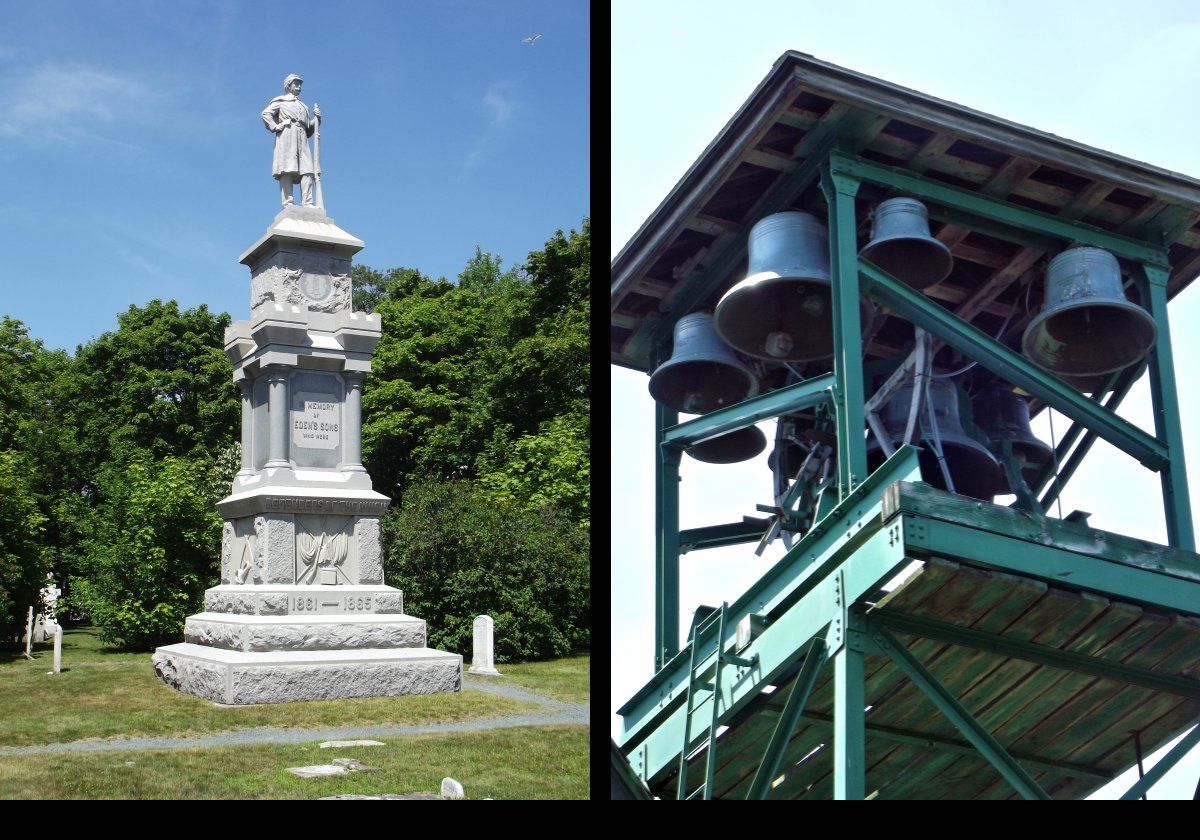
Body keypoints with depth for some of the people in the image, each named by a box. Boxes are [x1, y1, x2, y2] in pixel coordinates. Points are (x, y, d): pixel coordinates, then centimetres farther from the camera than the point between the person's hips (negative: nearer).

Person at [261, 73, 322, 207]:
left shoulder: (303, 106, 33)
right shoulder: (281, 101, 17)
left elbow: (308, 130, 27)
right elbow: (265, 113, 3)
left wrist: (316, 118, 11)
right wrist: (275, 127, -10)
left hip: (302, 138, 5)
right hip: (287, 134, -5)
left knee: (307, 171, -12)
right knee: (287, 171, -16)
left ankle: (308, 203, -21)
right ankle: (288, 202, -25)